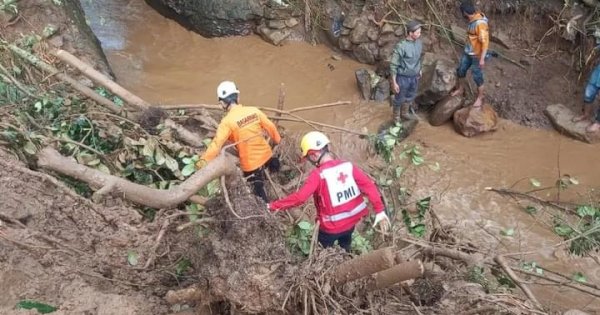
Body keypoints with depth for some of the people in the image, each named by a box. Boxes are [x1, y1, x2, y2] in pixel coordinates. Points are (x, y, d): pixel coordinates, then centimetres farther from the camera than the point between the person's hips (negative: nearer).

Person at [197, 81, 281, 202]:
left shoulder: (227, 121, -22)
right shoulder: (254, 111, -8)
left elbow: (217, 143, -29)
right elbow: (270, 127, 3)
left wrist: (203, 161, -28)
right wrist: (277, 140, 21)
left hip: (251, 163, -4)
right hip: (266, 154, 4)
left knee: (259, 191, 16)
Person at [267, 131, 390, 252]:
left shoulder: (318, 174, -24)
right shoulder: (348, 166, -9)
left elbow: (299, 197, -29)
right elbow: (369, 186, -11)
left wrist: (274, 206, -20)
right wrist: (380, 211, -8)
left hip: (332, 227, -5)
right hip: (351, 221, 5)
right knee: (344, 251, 31)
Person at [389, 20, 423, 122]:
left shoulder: (419, 43, -6)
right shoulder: (401, 47, -26)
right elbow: (393, 65, -21)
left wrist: (419, 70, 21)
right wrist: (393, 82, -19)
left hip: (414, 77, 7)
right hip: (403, 77, -7)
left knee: (410, 96, 25)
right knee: (399, 99, 13)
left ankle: (405, 113, 50)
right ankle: (396, 118, 35)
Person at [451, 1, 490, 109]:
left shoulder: (480, 24, -29)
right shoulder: (471, 20, -2)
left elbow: (485, 42, -28)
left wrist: (482, 59, -27)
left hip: (477, 56, -8)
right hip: (467, 53, 8)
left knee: (477, 77, 5)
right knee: (460, 71, 20)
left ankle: (480, 97, 23)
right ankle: (461, 89, 43)